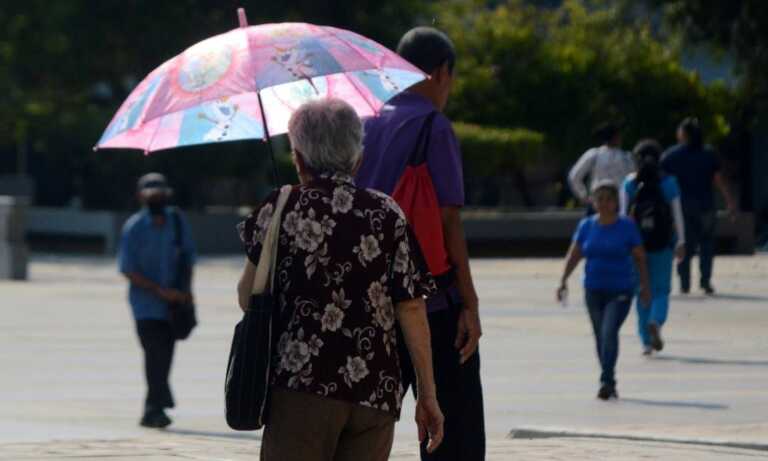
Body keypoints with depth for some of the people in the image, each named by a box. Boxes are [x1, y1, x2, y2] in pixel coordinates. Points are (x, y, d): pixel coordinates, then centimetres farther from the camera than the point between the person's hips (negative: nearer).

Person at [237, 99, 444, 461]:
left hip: (301, 381, -3)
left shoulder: (282, 209, 2)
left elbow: (248, 299, 6)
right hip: (376, 390, 3)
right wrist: (427, 395, 7)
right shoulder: (389, 216, 6)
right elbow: (411, 309, 3)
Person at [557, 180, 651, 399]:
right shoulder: (587, 226, 4)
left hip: (620, 291, -4)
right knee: (600, 338, 10)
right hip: (594, 290, 4)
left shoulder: (627, 226, -4)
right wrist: (564, 280, -4)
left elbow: (640, 257, 3)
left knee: (609, 332, -20)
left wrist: (645, 286, 3)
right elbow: (574, 255, 7)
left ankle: (606, 381, -22)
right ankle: (609, 383, 24)